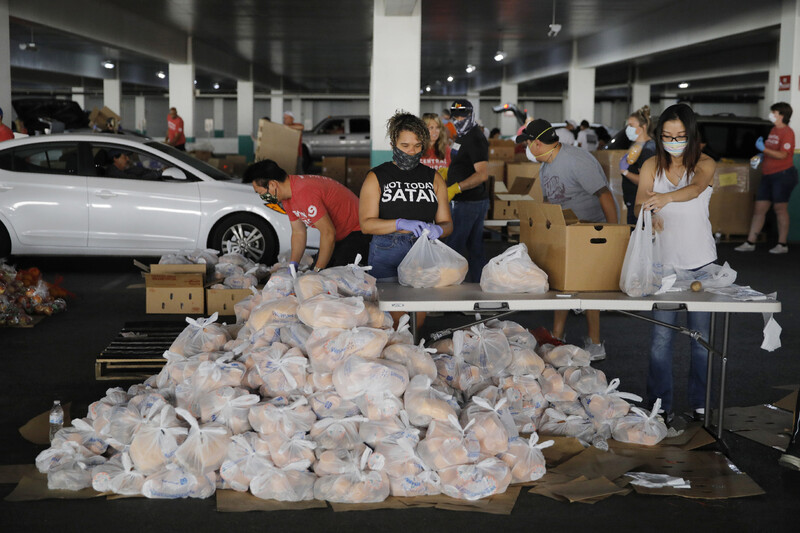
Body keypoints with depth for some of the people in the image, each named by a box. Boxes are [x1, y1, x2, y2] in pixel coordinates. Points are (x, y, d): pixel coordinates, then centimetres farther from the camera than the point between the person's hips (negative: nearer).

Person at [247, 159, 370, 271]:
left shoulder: (304, 192, -31)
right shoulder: (286, 198, 2)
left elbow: (328, 233, -30)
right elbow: (298, 232, 10)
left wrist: (318, 270, -22)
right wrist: (292, 266, -2)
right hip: (337, 237, 10)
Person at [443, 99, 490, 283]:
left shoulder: (475, 138, -15)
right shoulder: (462, 136, 17)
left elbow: (482, 174, -25)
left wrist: (456, 188, -30)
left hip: (469, 203, -10)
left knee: (452, 246, -10)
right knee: (475, 249, 12)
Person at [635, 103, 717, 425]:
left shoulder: (705, 164, -2)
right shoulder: (652, 166, 4)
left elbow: (695, 189, -24)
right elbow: (640, 202, -8)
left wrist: (666, 197, -45)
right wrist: (649, 214, -33)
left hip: (701, 262, -1)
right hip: (663, 261, 1)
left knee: (702, 336, 6)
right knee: (661, 336, -1)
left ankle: (701, 404, 21)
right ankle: (660, 406, 11)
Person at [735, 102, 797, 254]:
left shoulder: (787, 132, -10)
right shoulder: (773, 130, 17)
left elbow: (782, 155, -19)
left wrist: (764, 149, -22)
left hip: (783, 174, -9)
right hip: (768, 175, 9)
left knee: (780, 209, -3)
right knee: (759, 208, 6)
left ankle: (782, 244, 6)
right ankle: (750, 243, 9)